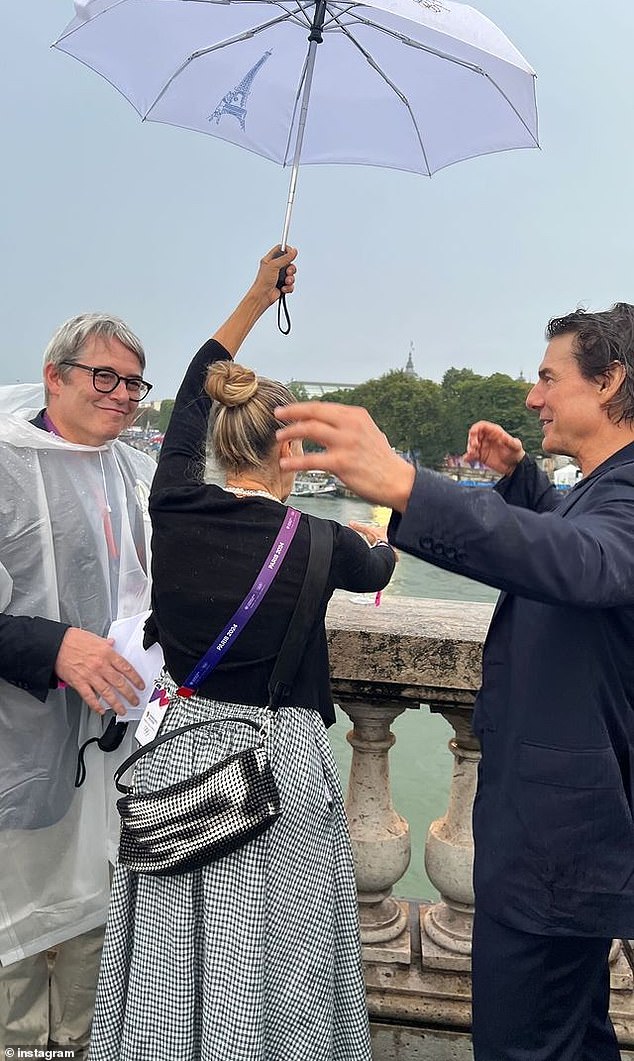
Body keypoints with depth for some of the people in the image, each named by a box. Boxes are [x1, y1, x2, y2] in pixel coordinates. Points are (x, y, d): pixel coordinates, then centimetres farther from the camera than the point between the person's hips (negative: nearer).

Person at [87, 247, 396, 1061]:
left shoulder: (173, 508, -7)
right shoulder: (319, 544, -14)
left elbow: (190, 395, 10)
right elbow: (375, 572, 11)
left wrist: (256, 298, 17)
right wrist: (386, 542, 35)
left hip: (174, 752, 4)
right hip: (274, 764, -3)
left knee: (172, 964, 20)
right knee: (269, 974, 15)